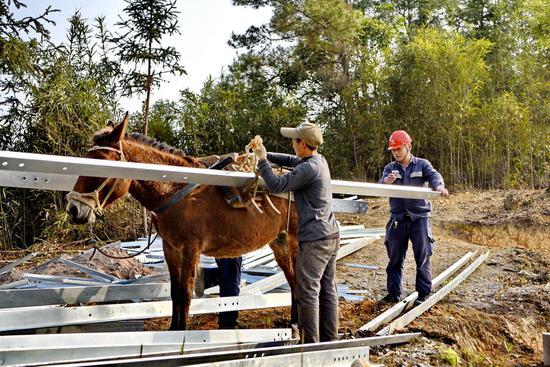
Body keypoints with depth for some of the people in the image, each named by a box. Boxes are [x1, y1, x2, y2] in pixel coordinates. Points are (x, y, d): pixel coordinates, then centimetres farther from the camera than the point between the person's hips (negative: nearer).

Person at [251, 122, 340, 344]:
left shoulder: (309, 168, -18)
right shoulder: (319, 160, 10)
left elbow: (276, 185, -16)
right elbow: (292, 161, 25)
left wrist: (262, 160, -6)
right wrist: (266, 154, 15)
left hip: (314, 240, -10)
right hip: (331, 235, 10)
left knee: (307, 292, -5)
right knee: (328, 289, 13)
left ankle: (311, 343, -1)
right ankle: (329, 339, 20)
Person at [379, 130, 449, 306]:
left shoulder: (422, 164, 3)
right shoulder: (390, 168, 8)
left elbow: (434, 175, -16)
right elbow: (380, 186, -8)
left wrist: (439, 186, -40)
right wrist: (386, 181, -34)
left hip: (419, 218, -2)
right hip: (398, 219, 3)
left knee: (422, 258, 2)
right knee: (395, 259, 8)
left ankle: (424, 293, 10)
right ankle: (394, 293, 17)